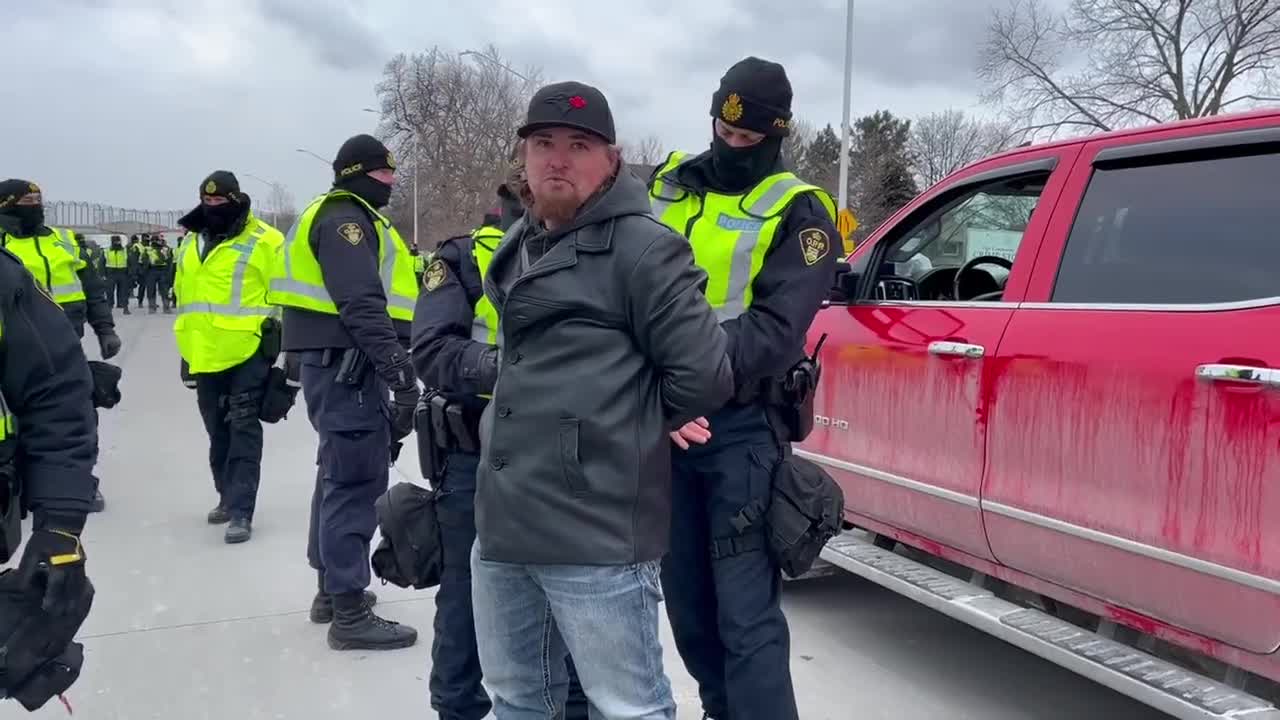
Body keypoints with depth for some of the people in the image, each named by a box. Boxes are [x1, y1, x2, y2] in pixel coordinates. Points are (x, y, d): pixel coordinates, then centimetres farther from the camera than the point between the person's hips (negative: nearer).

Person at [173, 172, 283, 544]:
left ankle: (241, 511, -5)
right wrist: (188, 348, 23)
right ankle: (229, 496, 31)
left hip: (248, 353, -7)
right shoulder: (190, 243, 14)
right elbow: (183, 295, 24)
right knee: (218, 431, 16)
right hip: (206, 356, 7)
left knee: (243, 430, -7)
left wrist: (289, 344, -11)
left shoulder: (265, 241, -8)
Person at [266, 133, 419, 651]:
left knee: (340, 474, 18)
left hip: (341, 363, 11)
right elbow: (362, 305, -24)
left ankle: (332, 588, 31)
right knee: (356, 480, -8)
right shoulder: (345, 219, -11)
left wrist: (390, 371, 19)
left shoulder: (350, 218, 23)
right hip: (345, 365, -11)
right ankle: (349, 614, -3)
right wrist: (401, 374, -27)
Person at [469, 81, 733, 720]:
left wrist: (630, 429, 0)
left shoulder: (642, 247, -10)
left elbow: (703, 377, -14)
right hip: (500, 523, 9)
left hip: (595, 534, -8)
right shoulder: (516, 248, 17)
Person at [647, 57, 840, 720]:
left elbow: (775, 332, -15)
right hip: (660, 416, 6)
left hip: (738, 425, -5)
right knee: (686, 599, 16)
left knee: (745, 611, -6)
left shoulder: (796, 213, -5)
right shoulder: (668, 184, 11)